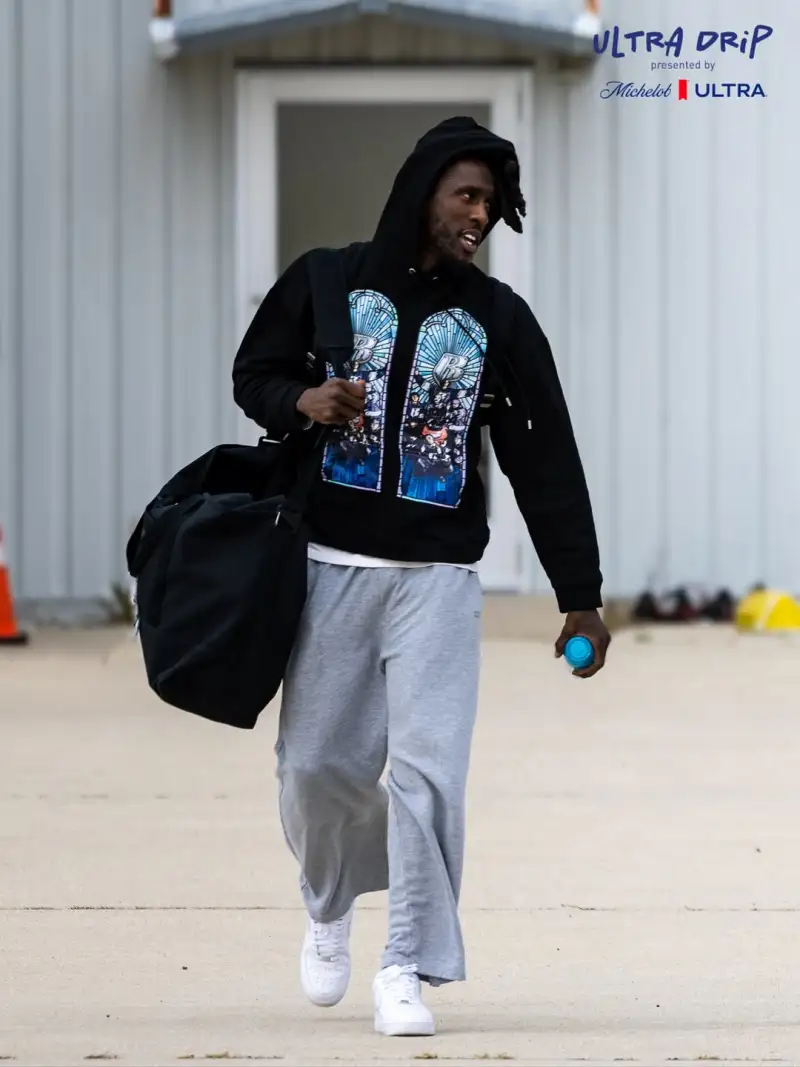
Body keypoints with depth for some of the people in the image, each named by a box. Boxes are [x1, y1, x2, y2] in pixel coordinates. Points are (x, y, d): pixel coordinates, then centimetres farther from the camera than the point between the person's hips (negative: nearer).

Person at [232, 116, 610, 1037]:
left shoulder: (498, 321, 4)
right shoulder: (325, 283, 2)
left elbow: (546, 462, 2)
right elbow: (253, 373, 11)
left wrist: (580, 596, -2)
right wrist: (303, 401, -14)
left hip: (438, 579, 0)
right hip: (332, 568, 0)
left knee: (428, 770, -10)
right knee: (317, 762, 3)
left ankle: (408, 967, -3)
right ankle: (331, 906, 33)